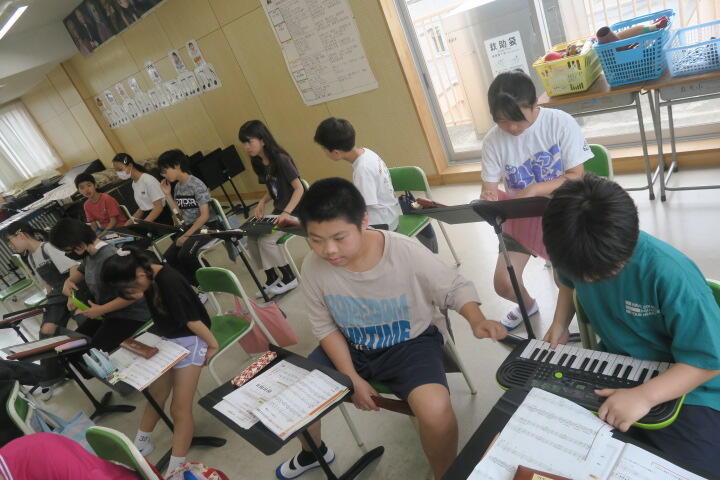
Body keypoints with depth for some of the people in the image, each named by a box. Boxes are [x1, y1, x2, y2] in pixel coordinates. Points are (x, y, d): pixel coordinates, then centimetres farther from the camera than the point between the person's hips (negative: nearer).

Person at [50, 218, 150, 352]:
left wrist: (101, 309, -20)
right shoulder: (89, 253, 2)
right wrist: (69, 281, 5)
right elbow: (81, 270, 27)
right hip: (105, 313, 9)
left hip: (130, 316, -9)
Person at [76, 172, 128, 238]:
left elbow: (113, 221, -16)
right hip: (104, 228, 6)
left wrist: (100, 235, -22)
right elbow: (94, 224, 7)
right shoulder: (87, 205, 3)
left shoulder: (106, 199, -15)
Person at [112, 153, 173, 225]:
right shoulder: (134, 184, 10)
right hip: (147, 216, 7)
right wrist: (130, 221, 5)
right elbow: (143, 207, 17)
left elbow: (159, 207, -16)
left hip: (161, 219, -7)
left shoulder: (149, 180, -13)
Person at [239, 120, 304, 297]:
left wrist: (286, 213, -30)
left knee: (265, 240, -22)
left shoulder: (281, 159, -18)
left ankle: (289, 278, -1)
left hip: (294, 211, -8)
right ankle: (271, 279, 6)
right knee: (251, 237, -8)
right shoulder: (259, 164, 6)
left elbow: (299, 188, -20)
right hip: (278, 211, 8)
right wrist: (262, 203, -4)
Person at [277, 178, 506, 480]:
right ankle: (313, 452, 38)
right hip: (349, 346, 4)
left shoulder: (407, 253, -28)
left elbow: (456, 288, -12)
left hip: (410, 343, -3)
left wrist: (477, 321, -31)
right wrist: (352, 377, -9)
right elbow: (325, 327, -3)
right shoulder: (313, 267, -18)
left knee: (436, 412, -29)